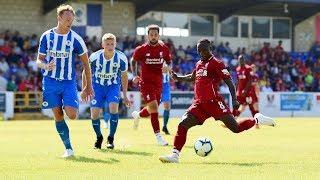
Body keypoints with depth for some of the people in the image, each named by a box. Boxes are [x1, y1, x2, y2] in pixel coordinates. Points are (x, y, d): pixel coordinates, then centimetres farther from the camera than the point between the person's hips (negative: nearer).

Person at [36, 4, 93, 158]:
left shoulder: (75, 39, -5)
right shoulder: (46, 36, 0)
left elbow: (86, 63, 4)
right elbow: (39, 60, 6)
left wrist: (88, 86, 5)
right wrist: (45, 66, -18)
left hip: (69, 82, -1)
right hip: (50, 81, 2)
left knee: (72, 115, -16)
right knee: (58, 115, -2)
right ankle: (68, 148, 8)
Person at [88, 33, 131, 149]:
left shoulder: (121, 58, -15)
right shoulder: (95, 57, -19)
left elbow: (124, 76, 2)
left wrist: (125, 96, 5)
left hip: (113, 86, 0)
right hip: (98, 86, 0)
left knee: (114, 108, -25)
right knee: (94, 114, -9)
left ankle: (111, 139, -10)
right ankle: (99, 138, 20)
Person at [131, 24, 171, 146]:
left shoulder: (164, 49, 1)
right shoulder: (141, 49, -6)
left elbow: (169, 62, 13)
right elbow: (133, 61, 11)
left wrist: (167, 67, -11)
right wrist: (135, 75, -2)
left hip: (158, 83, 4)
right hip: (146, 82, -4)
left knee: (153, 109, 14)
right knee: (154, 108, -15)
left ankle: (137, 115, 47)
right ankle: (158, 136, -7)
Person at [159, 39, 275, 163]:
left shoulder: (216, 63, -6)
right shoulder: (199, 64, 17)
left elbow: (229, 82, -10)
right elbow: (192, 77, 37)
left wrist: (234, 100, -21)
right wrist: (177, 78, 21)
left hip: (214, 102, -6)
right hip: (199, 103, 6)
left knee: (236, 128, -7)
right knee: (183, 125, -12)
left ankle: (257, 119, 18)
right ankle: (175, 155, -14)